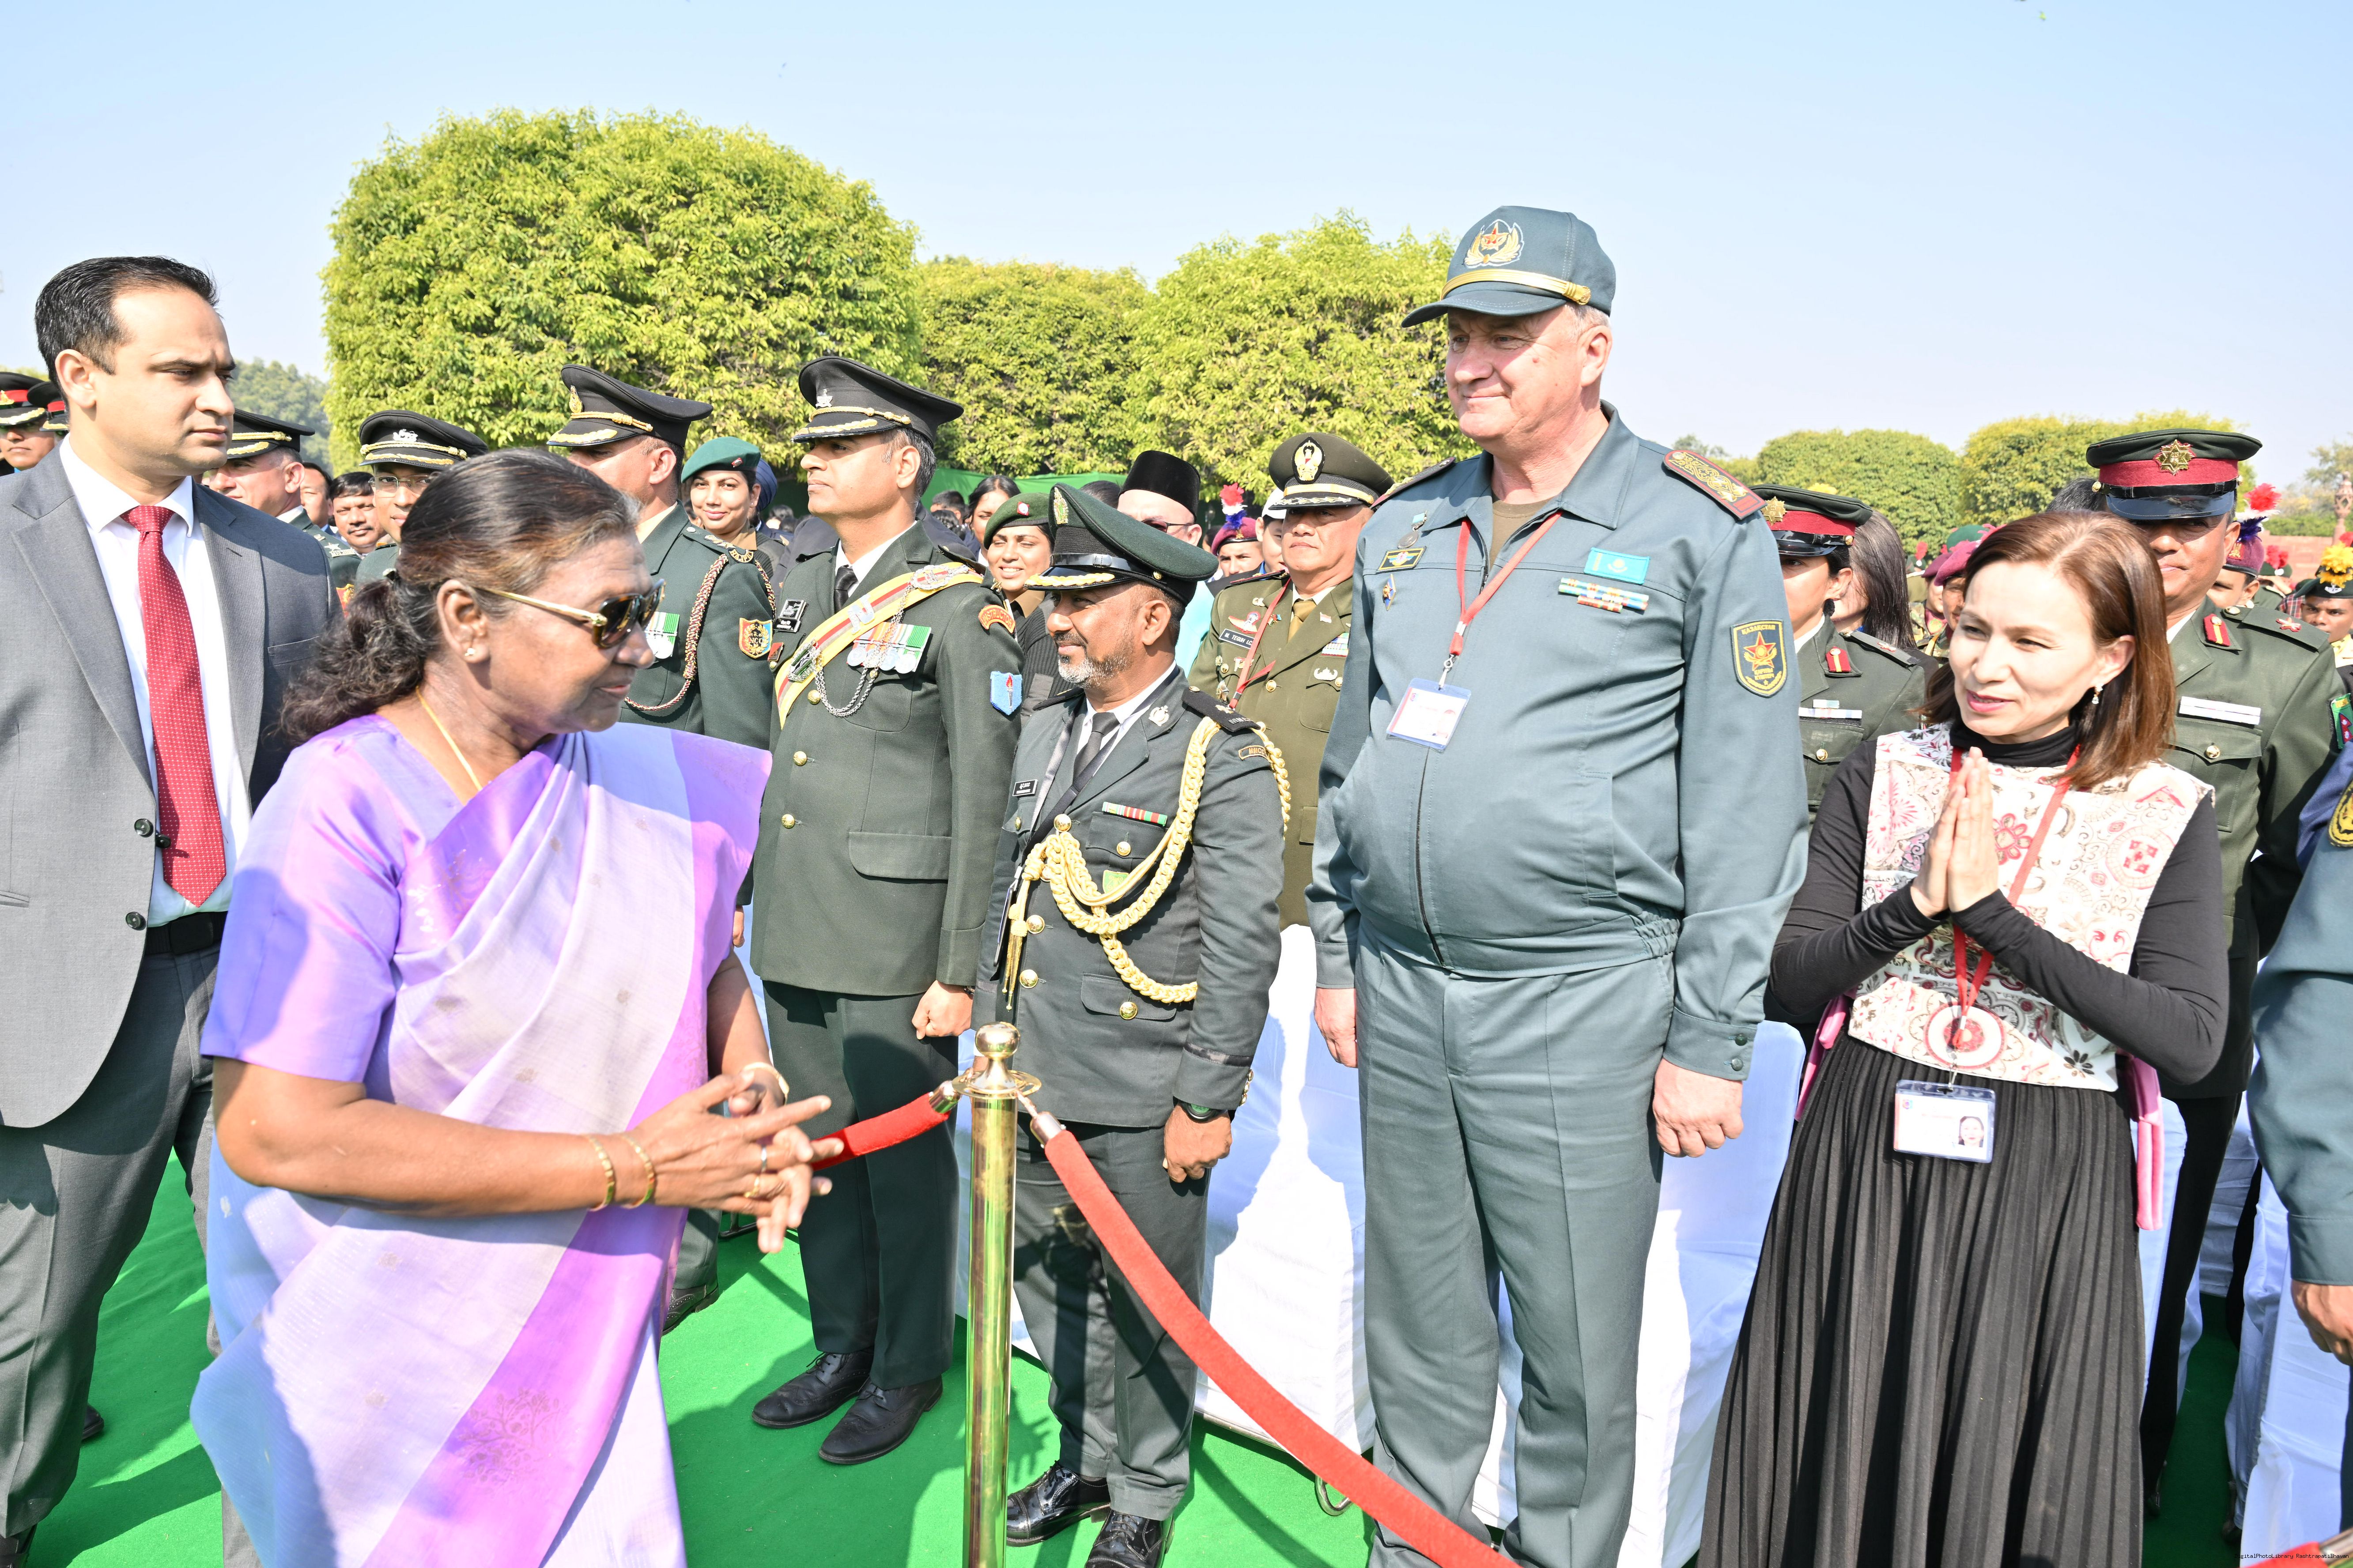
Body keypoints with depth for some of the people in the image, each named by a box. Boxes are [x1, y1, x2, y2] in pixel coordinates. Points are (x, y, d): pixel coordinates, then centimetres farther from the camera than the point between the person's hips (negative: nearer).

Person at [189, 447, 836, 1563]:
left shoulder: (635, 776, -5)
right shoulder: (345, 808, -21)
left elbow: (701, 953, 14)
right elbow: (275, 1129, -26)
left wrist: (754, 1084, -8)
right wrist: (632, 1168, -24)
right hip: (385, 1362, -4)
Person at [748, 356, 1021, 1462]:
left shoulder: (960, 607, -10)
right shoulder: (802, 587, 11)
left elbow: (983, 795, -12)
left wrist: (960, 969, -14)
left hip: (892, 938, -7)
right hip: (794, 932, 7)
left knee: (903, 1157, 6)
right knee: (816, 1149, 16)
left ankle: (909, 1370, 25)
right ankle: (842, 1347, 35)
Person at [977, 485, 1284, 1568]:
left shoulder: (1223, 760, -11)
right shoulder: (1044, 736, 10)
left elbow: (1239, 945, -12)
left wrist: (1207, 1101, -13)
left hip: (1143, 1100, -6)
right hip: (1033, 1080, 7)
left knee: (1147, 1303, 8)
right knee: (1046, 1274, 19)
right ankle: (1086, 1455, 43)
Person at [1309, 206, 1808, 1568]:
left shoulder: (1703, 531, -6)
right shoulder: (1407, 528, 10)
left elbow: (1749, 810, -7)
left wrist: (1709, 1044, -9)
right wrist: (1338, 954, 16)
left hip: (1580, 1008, -5)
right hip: (1400, 995, 5)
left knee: (1577, 1350, 9)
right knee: (1420, 1330, 18)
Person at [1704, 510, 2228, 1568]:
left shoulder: (2168, 815, -3)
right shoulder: (1883, 776, 0)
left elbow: (2191, 1044, -12)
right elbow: (1792, 984, -3)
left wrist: (1996, 911, -19)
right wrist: (1918, 903, -19)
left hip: (2047, 1176, -1)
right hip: (1866, 1155, 1)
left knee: (2014, 1476, 12)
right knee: (1843, 1451, 13)